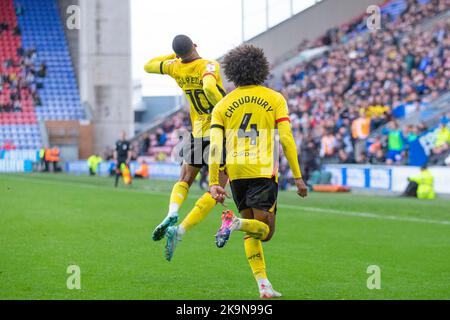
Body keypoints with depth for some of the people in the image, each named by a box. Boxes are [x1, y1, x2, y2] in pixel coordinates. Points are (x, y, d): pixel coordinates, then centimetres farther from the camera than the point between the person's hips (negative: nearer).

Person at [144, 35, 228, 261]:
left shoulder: (176, 68, 0)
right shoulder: (209, 66, -14)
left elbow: (148, 66, 19)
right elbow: (209, 88, -36)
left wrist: (175, 56, 23)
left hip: (198, 135, 4)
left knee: (184, 181, 22)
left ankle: (172, 215, -9)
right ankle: (179, 231, -12)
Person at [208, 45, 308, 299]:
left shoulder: (223, 105, 8)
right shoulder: (275, 99, 3)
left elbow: (215, 147, -1)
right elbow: (287, 140, -5)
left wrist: (214, 183, 0)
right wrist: (298, 177, -1)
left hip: (236, 173, 3)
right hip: (264, 172, -3)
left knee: (252, 233, 15)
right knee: (265, 231, 2)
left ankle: (263, 285, 5)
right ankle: (236, 223, -29)